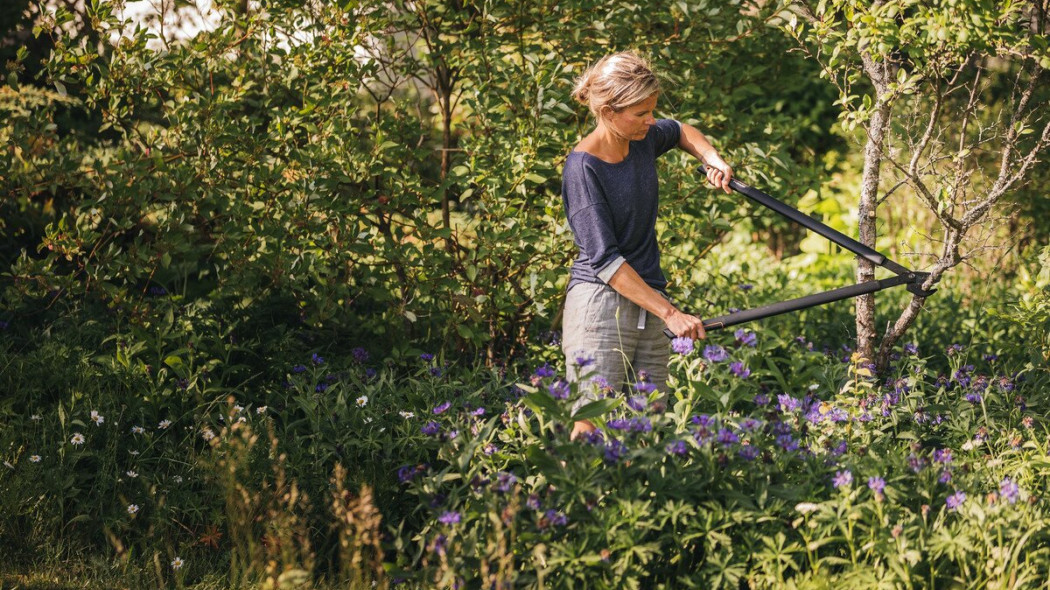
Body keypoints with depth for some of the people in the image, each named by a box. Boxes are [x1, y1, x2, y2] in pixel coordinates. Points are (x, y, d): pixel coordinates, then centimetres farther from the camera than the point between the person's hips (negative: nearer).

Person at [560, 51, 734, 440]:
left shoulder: (644, 139, 6)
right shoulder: (583, 167, -14)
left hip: (647, 309, 7)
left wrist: (712, 160, 10)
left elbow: (681, 132, 32)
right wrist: (669, 313, -21)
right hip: (601, 305, -7)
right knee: (591, 428, -13)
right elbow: (605, 260, -18)